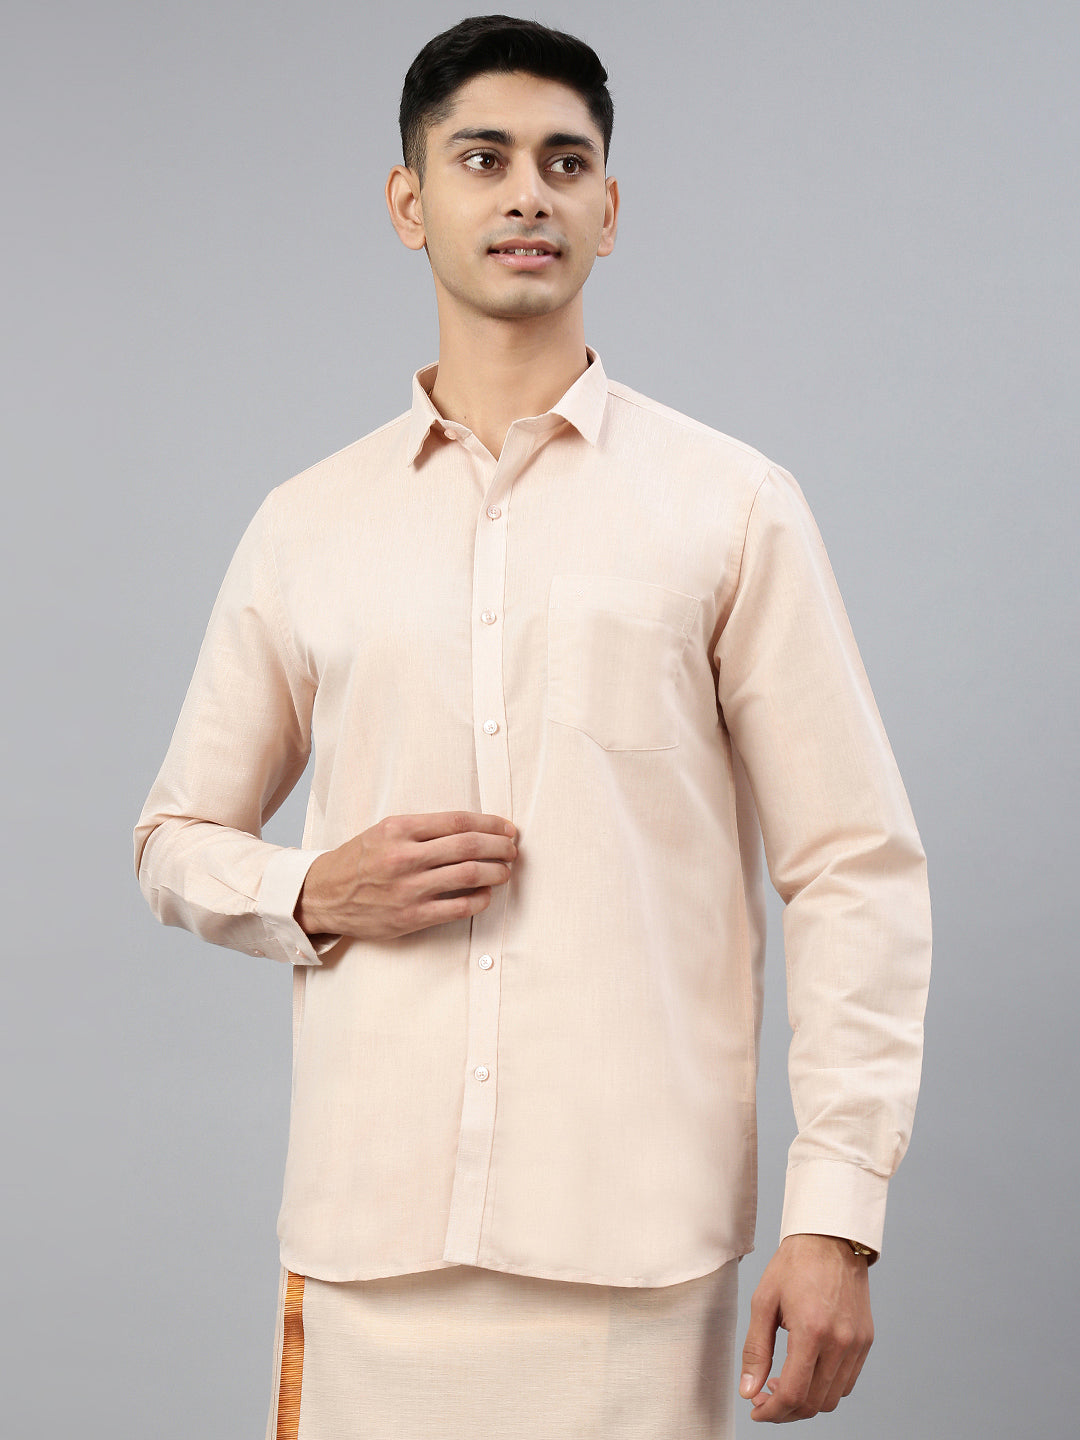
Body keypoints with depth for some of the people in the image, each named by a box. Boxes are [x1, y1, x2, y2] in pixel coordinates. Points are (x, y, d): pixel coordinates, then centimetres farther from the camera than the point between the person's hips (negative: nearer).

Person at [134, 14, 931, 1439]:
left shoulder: (734, 506, 3)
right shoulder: (304, 530, 10)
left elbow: (856, 871, 0)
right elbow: (179, 839, 19)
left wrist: (836, 1215, -7)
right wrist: (315, 895, -3)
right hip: (369, 1228, 2)